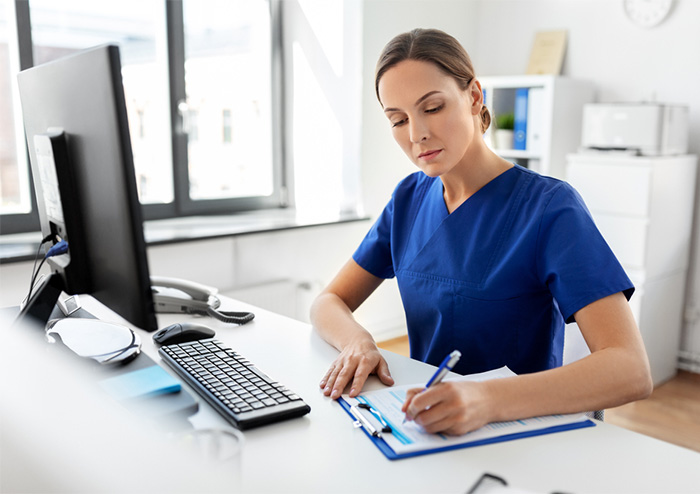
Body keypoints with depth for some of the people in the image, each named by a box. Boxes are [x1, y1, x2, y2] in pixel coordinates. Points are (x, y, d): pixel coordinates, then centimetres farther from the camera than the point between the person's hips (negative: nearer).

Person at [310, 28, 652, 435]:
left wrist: (490, 400, -38)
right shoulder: (410, 199, 3)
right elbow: (329, 302, 5)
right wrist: (357, 342, -17)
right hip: (421, 423, 4)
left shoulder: (549, 207, -15)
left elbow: (632, 371, -23)